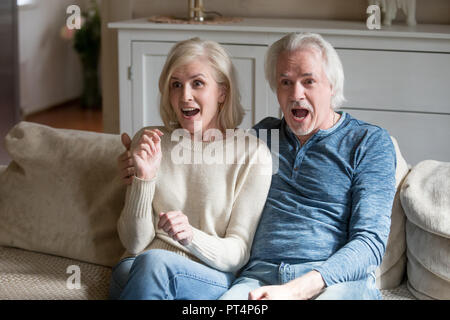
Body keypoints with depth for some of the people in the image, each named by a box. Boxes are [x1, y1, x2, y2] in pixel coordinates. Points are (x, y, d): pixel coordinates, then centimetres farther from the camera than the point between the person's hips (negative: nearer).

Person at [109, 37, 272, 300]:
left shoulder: (253, 153, -1)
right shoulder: (149, 142, 7)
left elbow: (239, 252, -1)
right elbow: (134, 243, 4)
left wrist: (192, 237, -22)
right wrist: (144, 179, -12)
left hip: (211, 279, -2)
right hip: (137, 268, 2)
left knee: (154, 262, -35)